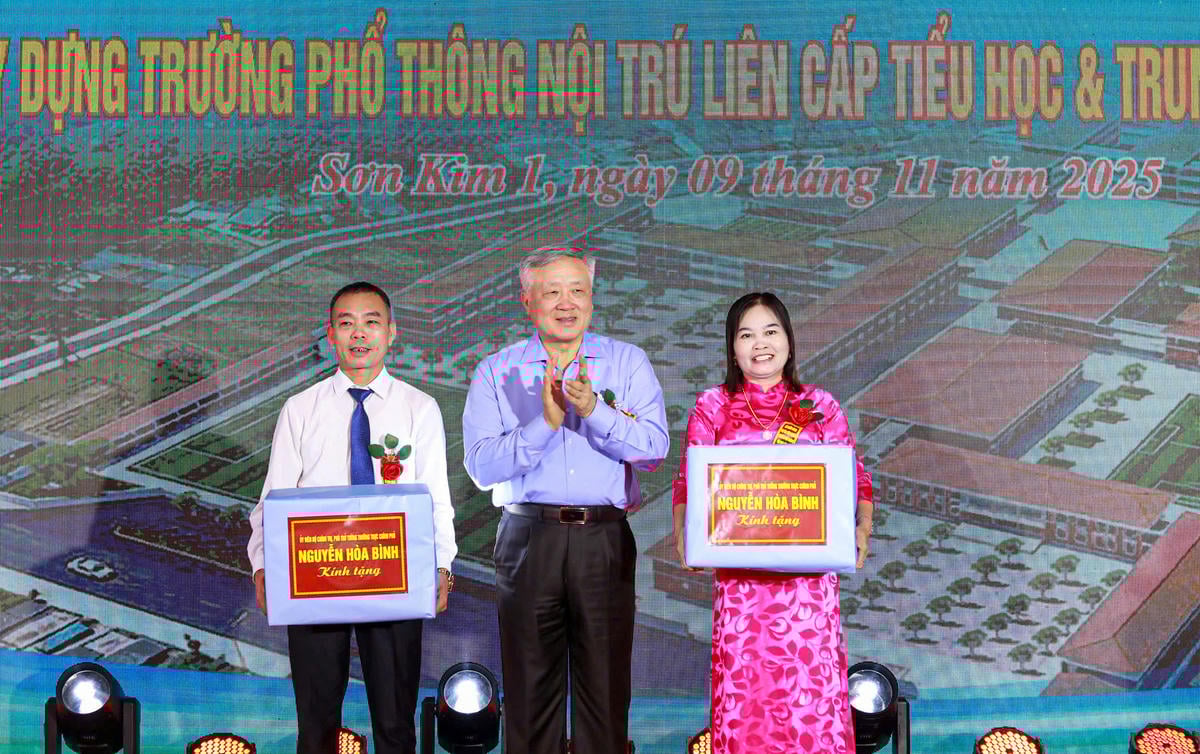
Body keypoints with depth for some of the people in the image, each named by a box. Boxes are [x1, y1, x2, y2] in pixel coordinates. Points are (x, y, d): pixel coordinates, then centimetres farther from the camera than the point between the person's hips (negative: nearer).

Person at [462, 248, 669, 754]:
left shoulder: (628, 363, 9)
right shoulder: (496, 372, 8)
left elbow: (654, 448, -4)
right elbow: (481, 466, -3)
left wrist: (594, 410, -18)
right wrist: (545, 423, -15)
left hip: (605, 540, 0)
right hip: (529, 537, 0)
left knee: (606, 687, 3)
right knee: (530, 688, 4)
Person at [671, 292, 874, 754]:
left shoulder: (821, 406, 10)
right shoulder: (712, 407, 8)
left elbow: (856, 478, 9)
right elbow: (688, 481, 7)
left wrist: (862, 528, -9)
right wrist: (682, 532, -10)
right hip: (739, 578, 0)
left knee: (813, 686, -4)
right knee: (744, 689, -1)